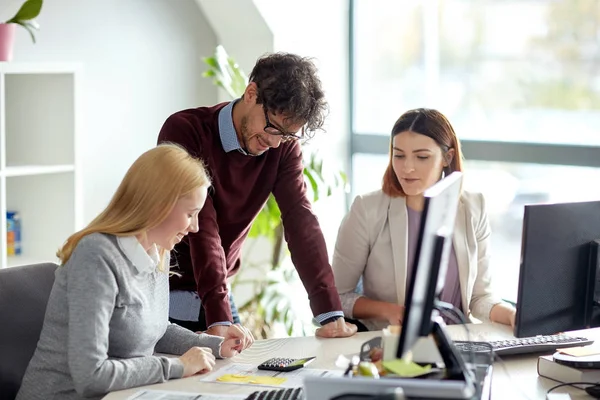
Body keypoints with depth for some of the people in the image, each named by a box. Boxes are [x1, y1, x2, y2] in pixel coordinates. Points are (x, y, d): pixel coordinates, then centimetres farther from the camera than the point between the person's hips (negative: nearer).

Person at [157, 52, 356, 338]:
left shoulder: (284, 147, -4)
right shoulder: (184, 131, -20)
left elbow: (301, 222, -11)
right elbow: (201, 228, -27)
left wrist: (330, 314, -20)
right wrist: (219, 318, -35)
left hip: (218, 294, 5)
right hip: (161, 294, -5)